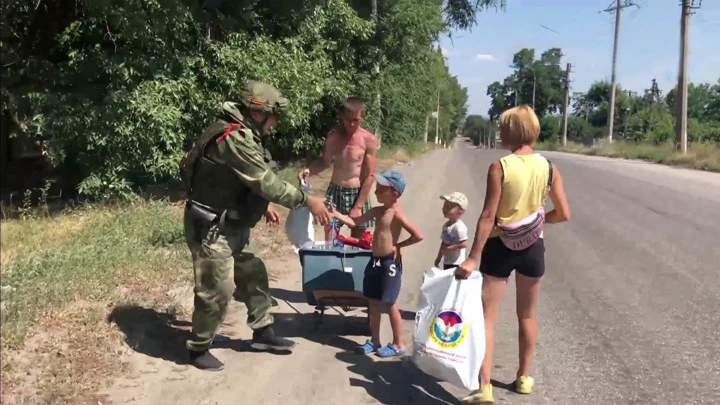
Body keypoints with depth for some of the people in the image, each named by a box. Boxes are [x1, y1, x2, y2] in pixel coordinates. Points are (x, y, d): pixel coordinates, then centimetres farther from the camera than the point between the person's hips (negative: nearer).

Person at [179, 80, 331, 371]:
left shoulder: (239, 133, 8)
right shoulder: (235, 138, -26)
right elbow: (266, 182, -28)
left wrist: (263, 206, 15)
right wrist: (307, 201, -22)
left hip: (232, 226, 11)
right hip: (212, 229, -11)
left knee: (253, 275, 17)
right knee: (217, 291, -1)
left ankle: (262, 332, 32)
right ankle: (198, 348, 18)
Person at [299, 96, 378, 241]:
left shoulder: (369, 140, -11)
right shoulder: (332, 136, -1)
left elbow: (369, 176, -9)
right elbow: (324, 162, 13)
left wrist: (358, 207, -11)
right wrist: (309, 171, -10)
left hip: (357, 194, -2)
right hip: (334, 191, 2)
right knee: (329, 240, 1)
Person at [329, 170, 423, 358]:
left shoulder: (396, 213, -15)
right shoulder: (377, 210, 7)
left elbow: (418, 235, -19)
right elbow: (354, 222, 7)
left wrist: (398, 246, -12)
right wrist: (336, 215, -6)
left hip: (390, 263, -8)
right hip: (375, 261, 8)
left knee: (390, 303, 1)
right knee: (373, 302, 14)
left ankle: (398, 344, 15)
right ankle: (374, 340, 26)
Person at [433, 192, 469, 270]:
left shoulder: (459, 227, -21)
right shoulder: (445, 225, 7)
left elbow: (464, 244, -26)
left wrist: (448, 248, -23)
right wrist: (439, 257, 16)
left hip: (456, 263, -9)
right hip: (447, 262, 9)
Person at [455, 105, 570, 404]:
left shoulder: (499, 167, -14)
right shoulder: (549, 168, -3)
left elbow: (488, 217, -17)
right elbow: (563, 214, 0)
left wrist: (472, 258, -15)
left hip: (500, 247, -4)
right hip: (533, 247, 4)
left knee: (487, 316, 3)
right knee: (527, 315, 20)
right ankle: (524, 378, 34)